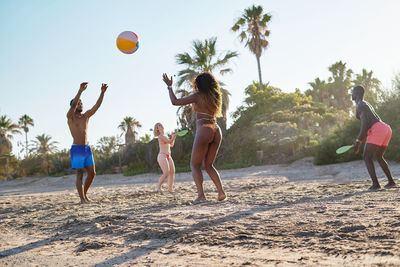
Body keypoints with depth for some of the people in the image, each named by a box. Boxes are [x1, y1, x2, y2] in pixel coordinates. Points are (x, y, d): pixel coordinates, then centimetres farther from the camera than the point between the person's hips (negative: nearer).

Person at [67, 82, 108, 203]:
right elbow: (73, 105, -20)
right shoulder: (70, 117, -2)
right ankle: (82, 199, -3)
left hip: (87, 148, 6)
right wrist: (80, 91, -30)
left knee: (92, 173, 5)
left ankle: (84, 194, 22)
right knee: (79, 174, -5)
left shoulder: (86, 116, 13)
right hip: (76, 149, -6)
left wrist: (102, 93, -7)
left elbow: (97, 106, 5)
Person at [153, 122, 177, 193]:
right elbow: (169, 142, -17)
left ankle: (170, 189, 0)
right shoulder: (160, 136, -8)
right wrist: (174, 136, -12)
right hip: (162, 156, -8)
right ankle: (158, 187, -2)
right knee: (166, 173, -17)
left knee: (172, 172, -4)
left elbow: (171, 145, 21)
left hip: (168, 156, 8)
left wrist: (173, 137, 9)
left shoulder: (165, 136, 19)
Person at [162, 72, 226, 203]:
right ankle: (221, 191, 1)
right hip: (216, 130, 6)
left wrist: (169, 86, 15)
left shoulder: (197, 96, -1)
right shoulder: (215, 97, 16)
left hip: (204, 129, -6)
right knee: (208, 165, 15)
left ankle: (200, 194, -9)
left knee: (195, 165, 4)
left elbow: (175, 102, 2)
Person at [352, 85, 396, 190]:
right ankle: (391, 181, 22)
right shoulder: (366, 104, 28)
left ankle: (375, 184, -15)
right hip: (386, 128, 10)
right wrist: (360, 140, 28)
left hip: (377, 130, -10)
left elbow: (365, 124, -15)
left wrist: (358, 141, -14)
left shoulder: (360, 105, -4)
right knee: (379, 157, 23)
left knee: (367, 157, -4)